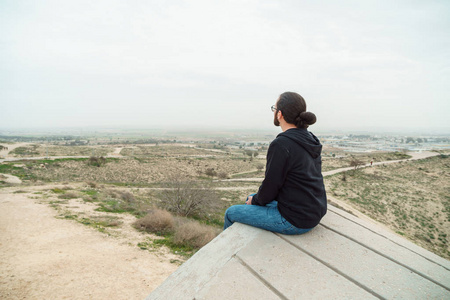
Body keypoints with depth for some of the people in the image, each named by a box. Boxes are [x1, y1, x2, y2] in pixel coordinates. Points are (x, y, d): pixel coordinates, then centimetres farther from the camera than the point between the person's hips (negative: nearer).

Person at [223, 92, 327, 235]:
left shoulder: (281, 144, -23)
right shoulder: (310, 140, 5)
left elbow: (270, 186, -17)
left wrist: (255, 200, 4)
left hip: (295, 221, -9)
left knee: (231, 213, 6)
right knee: (251, 198, 26)